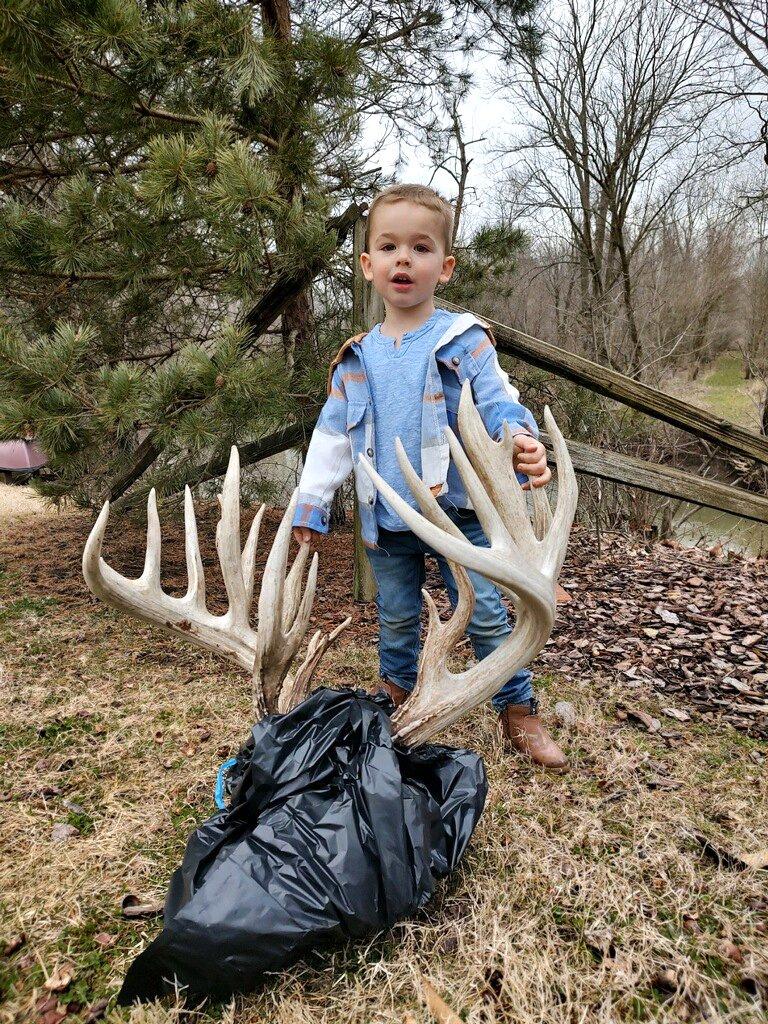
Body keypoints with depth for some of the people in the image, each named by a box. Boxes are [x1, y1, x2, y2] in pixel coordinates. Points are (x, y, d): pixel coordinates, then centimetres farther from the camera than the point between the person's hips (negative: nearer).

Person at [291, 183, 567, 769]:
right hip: (386, 521, 3)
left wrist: (523, 443, -36)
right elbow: (332, 435, 8)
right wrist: (310, 505, 5)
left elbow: (498, 404, -13)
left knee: (487, 616, 5)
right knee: (397, 619, 18)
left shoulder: (465, 341, -4)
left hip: (459, 512, -3)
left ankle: (519, 711, 23)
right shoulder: (356, 359, 5)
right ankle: (396, 701, 40)